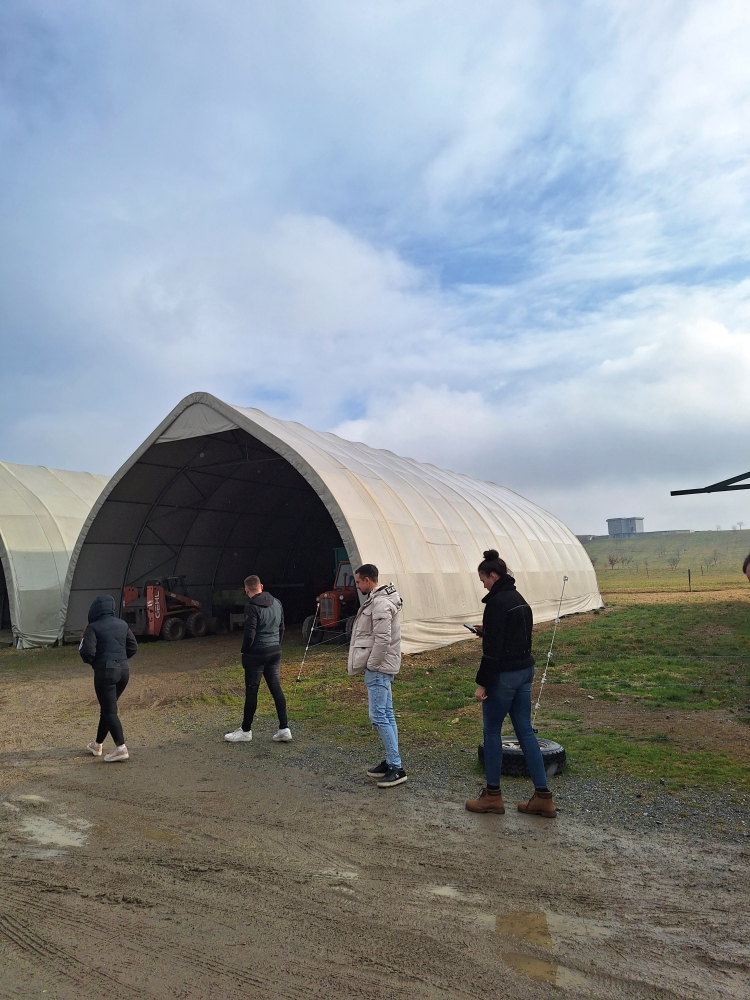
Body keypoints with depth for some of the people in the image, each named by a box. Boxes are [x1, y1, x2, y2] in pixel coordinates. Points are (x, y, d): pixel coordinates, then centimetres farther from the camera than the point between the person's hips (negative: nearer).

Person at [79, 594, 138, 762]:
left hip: (105, 671, -6)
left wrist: (92, 662, 5)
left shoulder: (93, 627, -9)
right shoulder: (123, 624, 8)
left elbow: (87, 652, -15)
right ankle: (98, 744, 33)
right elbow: (133, 648, 11)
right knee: (107, 707, 20)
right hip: (124, 670, 6)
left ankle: (121, 748, -11)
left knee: (109, 711, -2)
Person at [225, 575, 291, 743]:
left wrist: (245, 651, -3)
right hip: (275, 652, 7)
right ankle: (284, 729, 8)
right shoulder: (277, 603, 7)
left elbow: (249, 634, -18)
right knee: (276, 688, 9)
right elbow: (281, 628, 13)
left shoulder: (252, 607, -15)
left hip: (257, 653, -7)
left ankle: (246, 731, 15)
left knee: (251, 691, 4)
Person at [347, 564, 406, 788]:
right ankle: (390, 762, 21)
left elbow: (383, 640, -24)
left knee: (379, 717, -9)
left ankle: (396, 768, -5)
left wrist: (371, 665, -16)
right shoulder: (375, 600, 14)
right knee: (386, 715, 14)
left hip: (378, 669, -11)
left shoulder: (380, 604, -19)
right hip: (379, 668, 11)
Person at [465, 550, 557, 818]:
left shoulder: (496, 603, -17)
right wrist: (485, 630, 18)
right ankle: (543, 796, 14)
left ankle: (492, 795, 17)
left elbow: (492, 648, -20)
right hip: (525, 670, 9)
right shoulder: (519, 599, 11)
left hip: (504, 674, -9)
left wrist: (482, 682, -15)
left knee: (492, 731, 6)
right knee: (525, 730, 12)